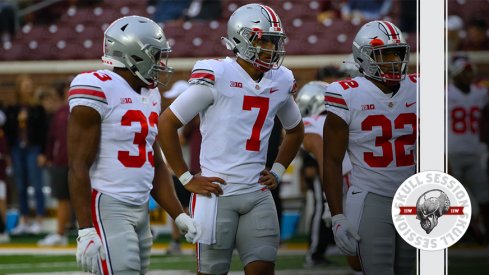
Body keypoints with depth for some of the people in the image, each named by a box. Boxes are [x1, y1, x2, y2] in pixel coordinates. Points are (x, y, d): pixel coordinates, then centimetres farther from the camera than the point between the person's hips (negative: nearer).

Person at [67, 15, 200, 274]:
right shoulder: (98, 90, -13)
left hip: (141, 210, 9)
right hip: (107, 209, -9)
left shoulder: (150, 94, 14)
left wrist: (179, 215, 13)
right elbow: (78, 167, -16)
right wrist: (86, 230, -20)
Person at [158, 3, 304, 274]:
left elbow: (295, 130, 29)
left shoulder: (281, 81, 8)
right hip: (217, 192, -5)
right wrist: (187, 179, -6)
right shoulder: (216, 76, -10)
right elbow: (166, 124, -7)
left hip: (257, 194, 5)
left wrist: (277, 171, 14)